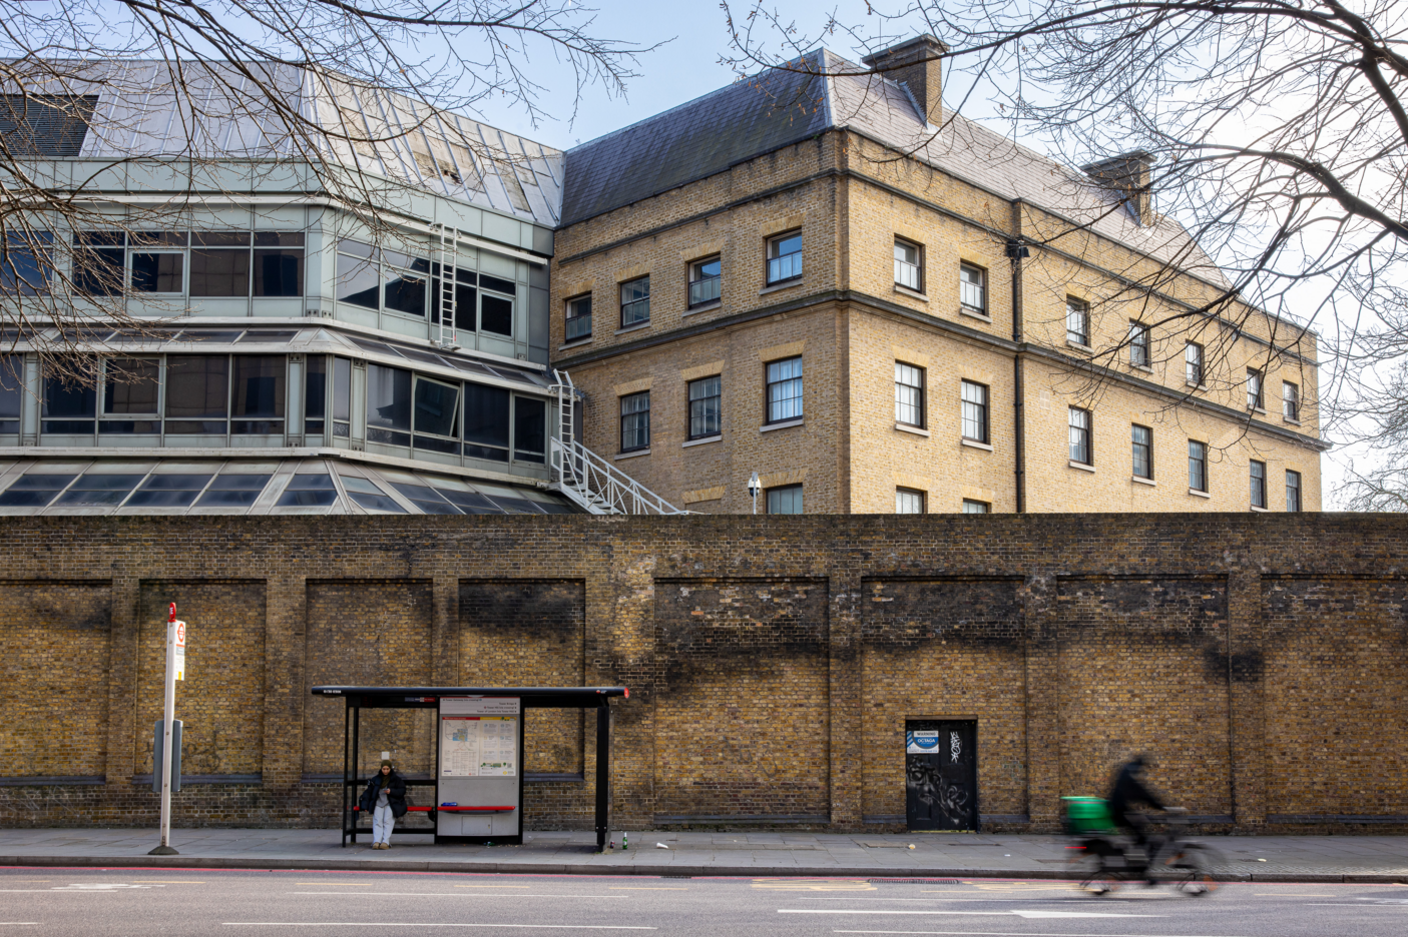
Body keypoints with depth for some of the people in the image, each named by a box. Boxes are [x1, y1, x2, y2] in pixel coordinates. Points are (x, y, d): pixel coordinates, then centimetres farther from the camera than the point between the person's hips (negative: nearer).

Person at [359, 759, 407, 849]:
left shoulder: (397, 779, 10)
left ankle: (386, 842, -32)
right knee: (377, 822, -19)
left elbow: (402, 791, 4)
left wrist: (391, 791, -13)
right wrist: (365, 806, 9)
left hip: (391, 804, -2)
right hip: (378, 803, 2)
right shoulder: (376, 779, 18)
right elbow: (368, 792, 18)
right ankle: (376, 841, -31)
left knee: (388, 821, -22)